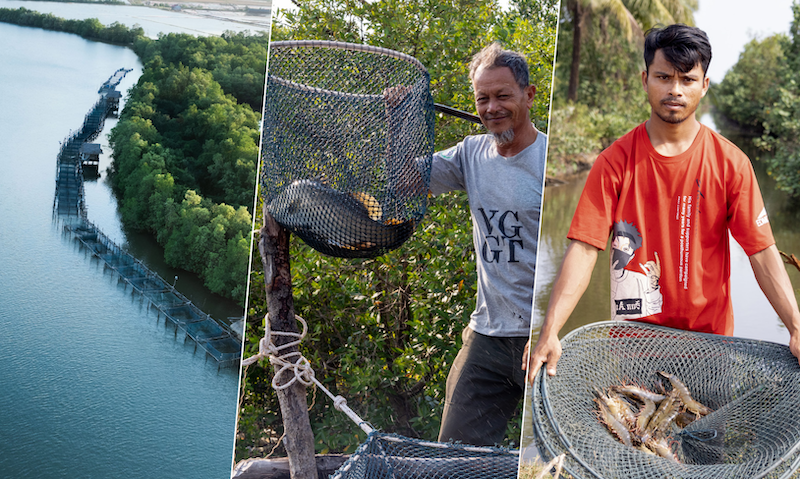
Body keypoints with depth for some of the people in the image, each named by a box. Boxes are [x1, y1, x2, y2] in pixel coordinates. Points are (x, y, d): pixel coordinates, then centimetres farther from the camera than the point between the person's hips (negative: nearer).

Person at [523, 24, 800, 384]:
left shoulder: (730, 163, -4)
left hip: (710, 332, 1)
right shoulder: (615, 162, -7)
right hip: (633, 332, -1)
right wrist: (549, 334, -25)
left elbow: (762, 251, -6)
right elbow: (583, 248, -14)